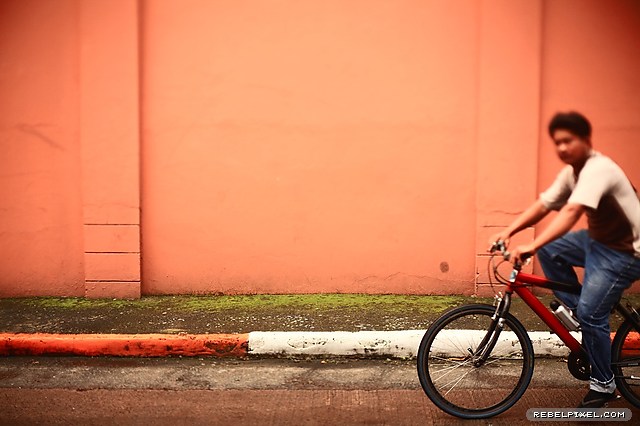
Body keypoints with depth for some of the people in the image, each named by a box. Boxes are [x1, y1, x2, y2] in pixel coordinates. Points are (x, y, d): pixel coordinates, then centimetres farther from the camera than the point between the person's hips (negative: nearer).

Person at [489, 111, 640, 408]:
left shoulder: (598, 168, -26)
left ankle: (603, 385, 7)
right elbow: (543, 205, -2)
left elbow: (572, 211, -40)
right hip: (598, 239, 9)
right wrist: (509, 231, -16)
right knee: (548, 250, -1)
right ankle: (575, 308, 11)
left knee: (590, 314, -12)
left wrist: (532, 246, -48)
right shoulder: (571, 172, 3)